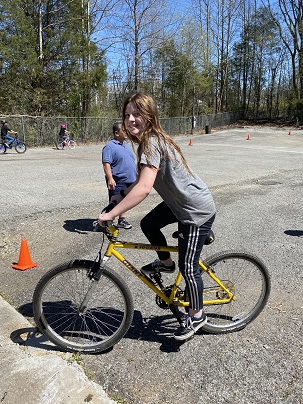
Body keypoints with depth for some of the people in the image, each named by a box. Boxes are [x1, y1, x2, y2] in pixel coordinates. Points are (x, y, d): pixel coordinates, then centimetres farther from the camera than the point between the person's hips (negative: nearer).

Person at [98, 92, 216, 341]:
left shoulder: (152, 143, -25)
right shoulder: (149, 141, 5)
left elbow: (144, 188, -35)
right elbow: (143, 181, 11)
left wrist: (111, 214, -31)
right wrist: (121, 196, 2)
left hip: (197, 211, -9)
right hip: (179, 202, 9)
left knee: (188, 266, 0)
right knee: (148, 224, 13)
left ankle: (197, 316, 23)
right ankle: (165, 263, 36)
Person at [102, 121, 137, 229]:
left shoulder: (126, 144, 14)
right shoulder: (110, 146, -14)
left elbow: (131, 160, 25)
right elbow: (106, 164, -23)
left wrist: (136, 173, 24)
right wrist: (110, 178, -32)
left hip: (129, 180, 9)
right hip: (118, 181, -8)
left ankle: (122, 220, 33)